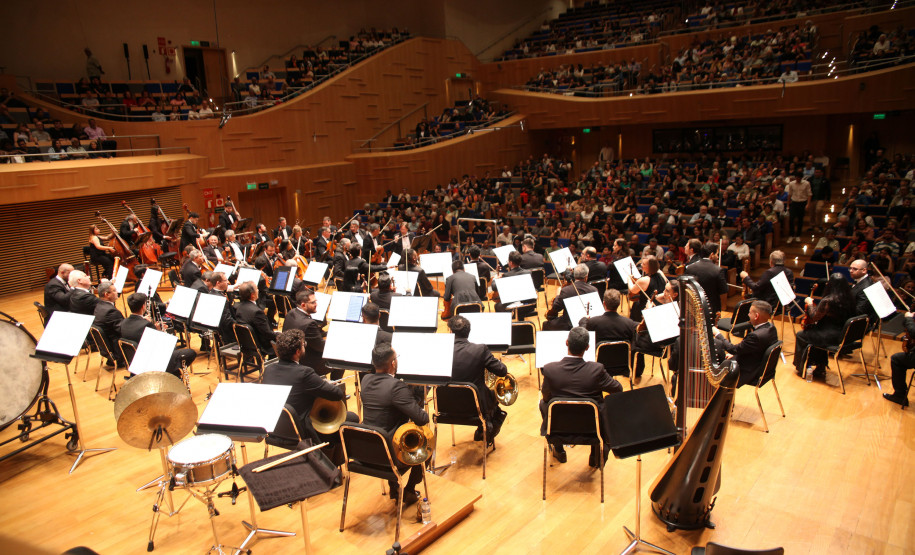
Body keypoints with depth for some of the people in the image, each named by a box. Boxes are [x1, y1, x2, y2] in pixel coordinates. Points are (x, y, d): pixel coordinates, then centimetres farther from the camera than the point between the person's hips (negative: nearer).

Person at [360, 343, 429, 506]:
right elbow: (422, 419, -26)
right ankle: (409, 492, 27)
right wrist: (425, 414, -3)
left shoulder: (366, 381, -3)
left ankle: (393, 488, 41)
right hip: (391, 455, -7)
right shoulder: (396, 386, -25)